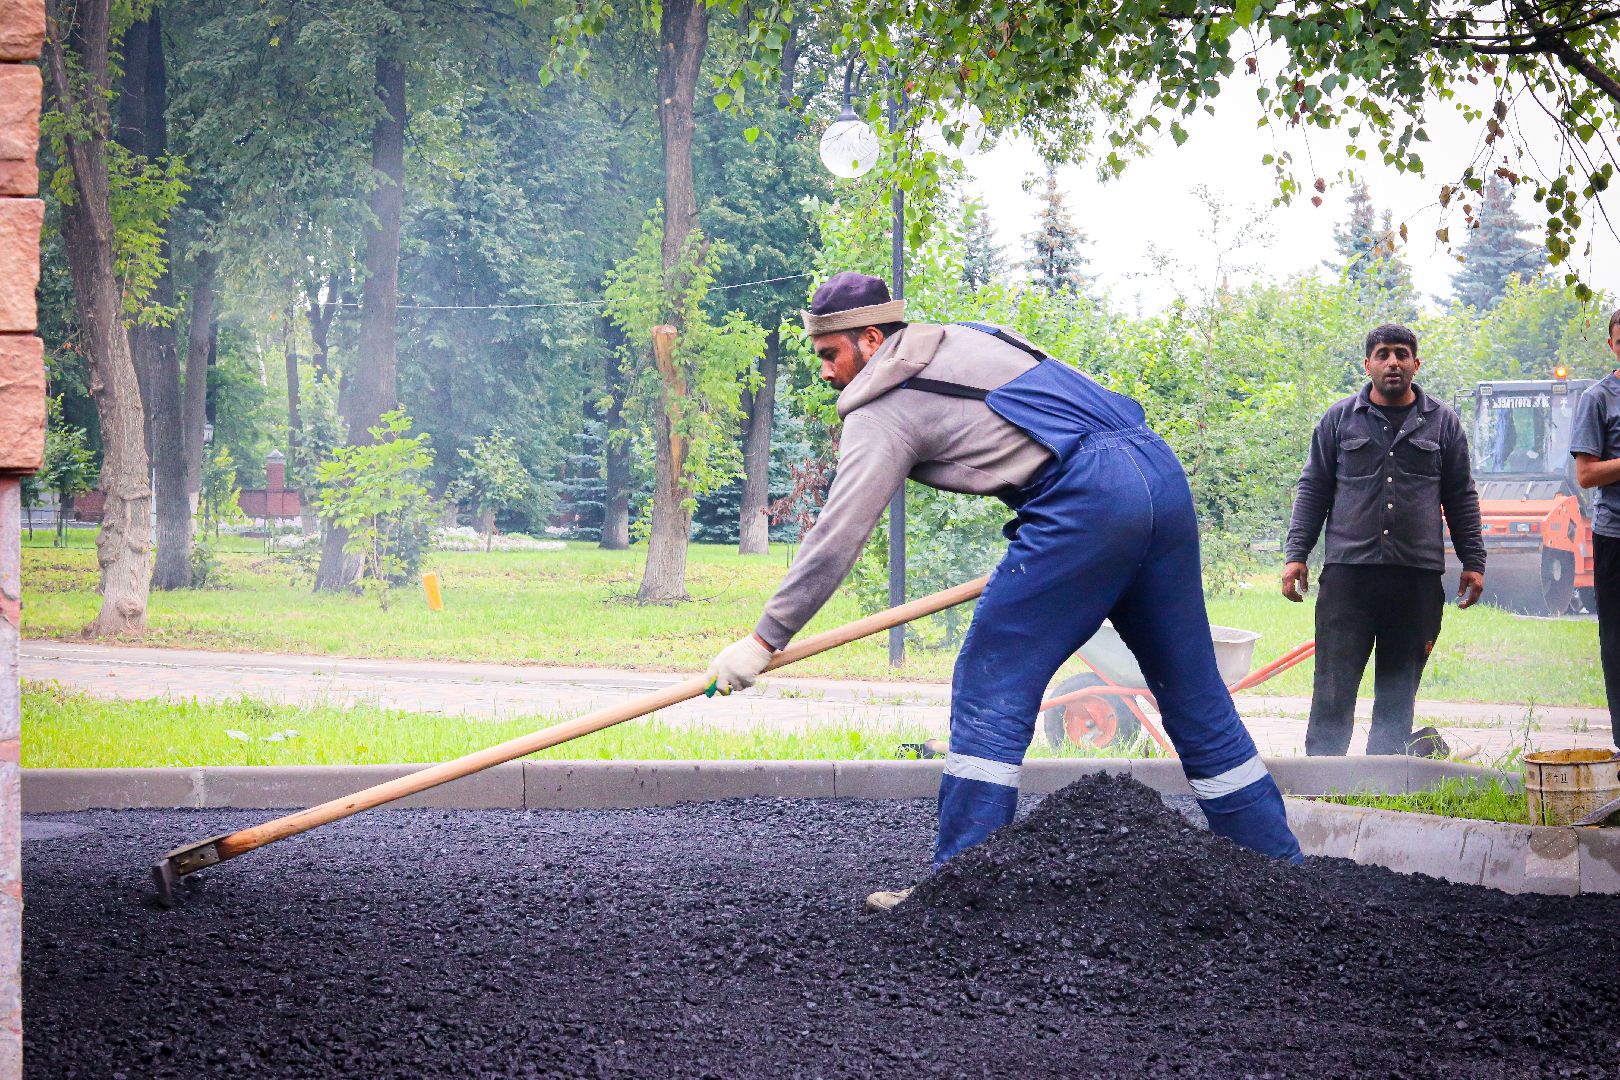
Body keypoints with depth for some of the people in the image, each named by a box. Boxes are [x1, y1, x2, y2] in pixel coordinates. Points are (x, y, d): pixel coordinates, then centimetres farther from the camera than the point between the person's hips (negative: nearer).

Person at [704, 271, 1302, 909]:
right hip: (1161, 472, 8)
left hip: (1088, 498, -8)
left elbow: (835, 540, 0)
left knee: (992, 689, -2)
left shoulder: (882, 410, 3)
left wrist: (765, 640, 6)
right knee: (1192, 691, 14)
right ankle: (1275, 864, 18)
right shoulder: (969, 338, 26)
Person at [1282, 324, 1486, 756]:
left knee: (1399, 688, 6)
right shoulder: (1340, 419, 9)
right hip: (1348, 571, -1)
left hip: (1418, 575, 1)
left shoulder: (1443, 423, 11)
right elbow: (1313, 490, 11)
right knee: (1334, 686, -5)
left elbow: (1462, 498, 15)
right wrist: (1296, 555, 3)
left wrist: (1473, 563, 10)